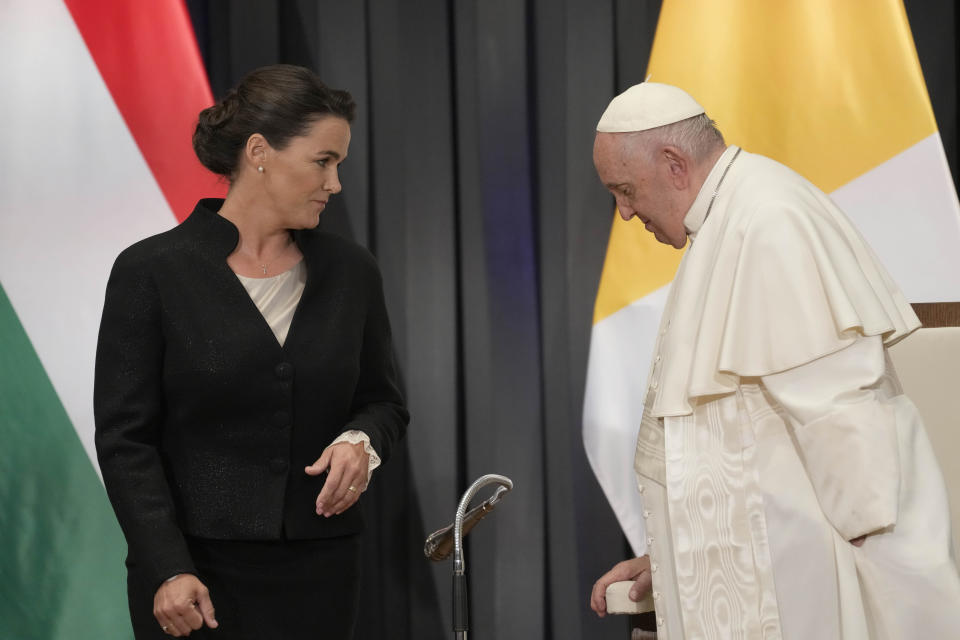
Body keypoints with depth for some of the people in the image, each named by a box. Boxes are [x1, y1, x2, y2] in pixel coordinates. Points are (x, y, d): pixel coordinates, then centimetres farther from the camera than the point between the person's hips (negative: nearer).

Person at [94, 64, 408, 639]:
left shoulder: (351, 272, 6)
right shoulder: (152, 271, -5)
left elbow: (385, 402, 16)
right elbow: (125, 436, -6)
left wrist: (361, 442, -7)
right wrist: (167, 570, -14)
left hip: (318, 571, 3)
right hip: (195, 573, -3)